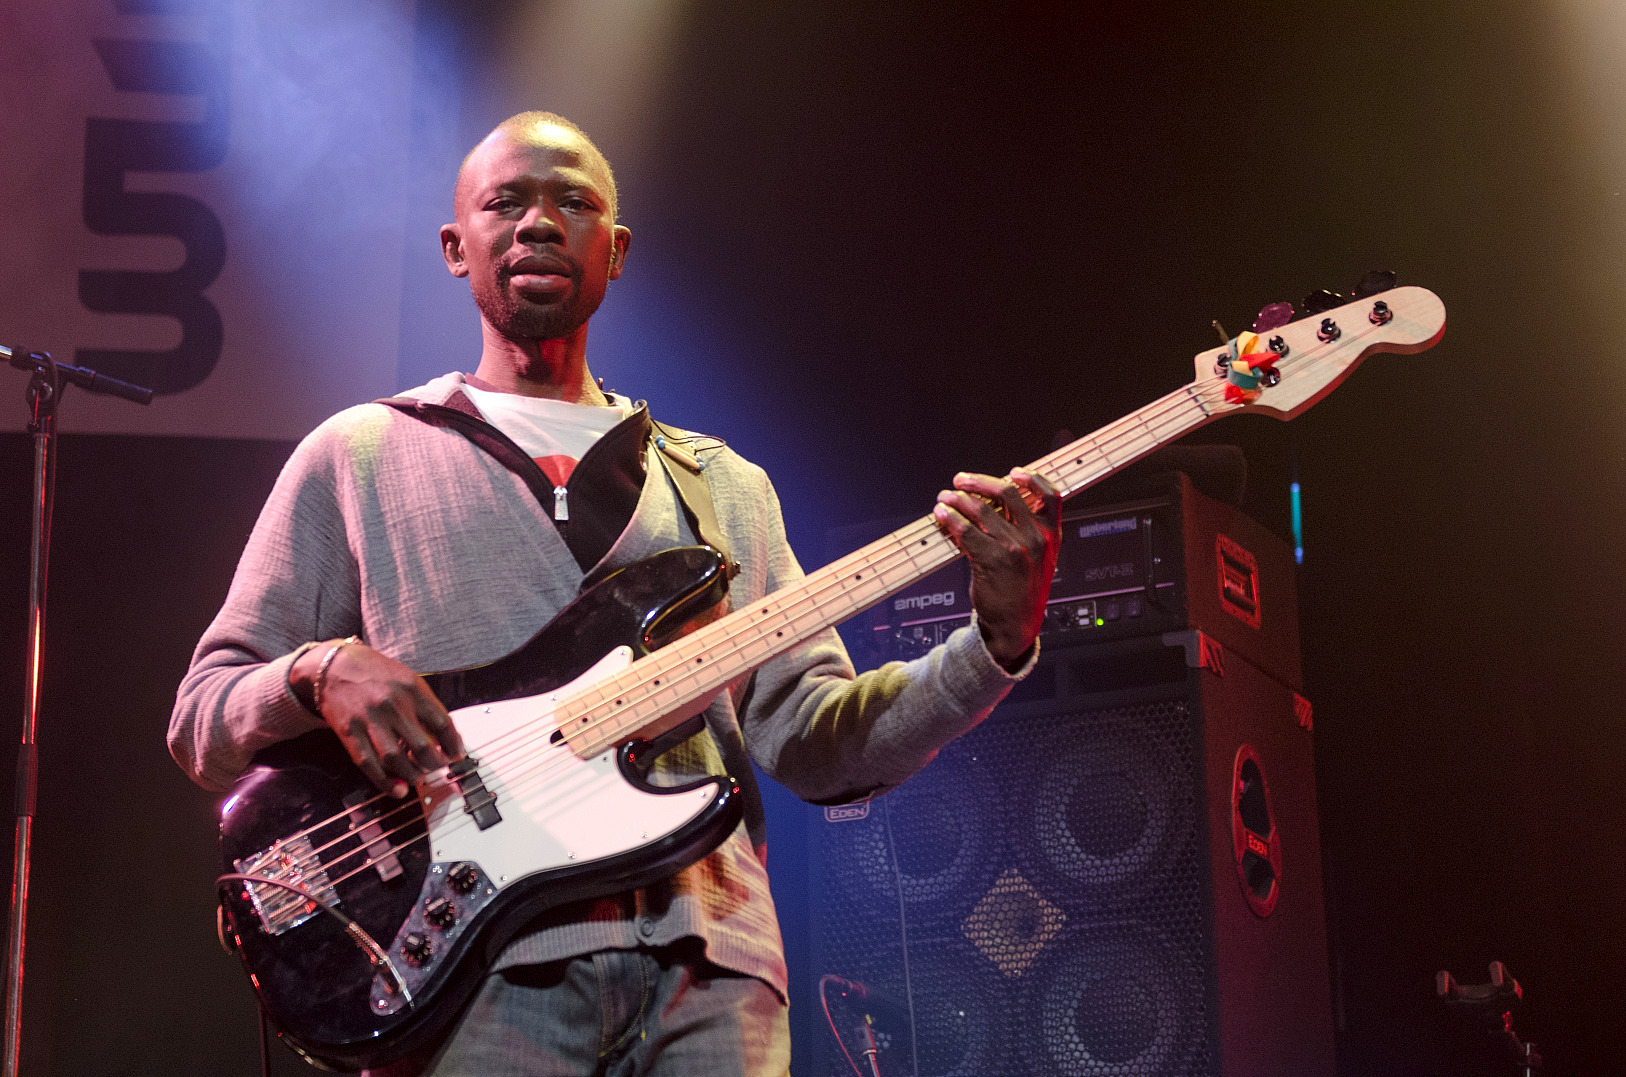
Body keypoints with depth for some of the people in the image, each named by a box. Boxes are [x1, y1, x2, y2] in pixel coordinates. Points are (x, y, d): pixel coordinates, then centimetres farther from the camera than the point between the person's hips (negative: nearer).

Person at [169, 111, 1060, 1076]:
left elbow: (816, 742, 11)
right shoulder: (360, 456, 11)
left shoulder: (724, 483, 19)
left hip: (709, 967, 3)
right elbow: (202, 724, 8)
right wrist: (322, 670, -14)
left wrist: (999, 642, -5)